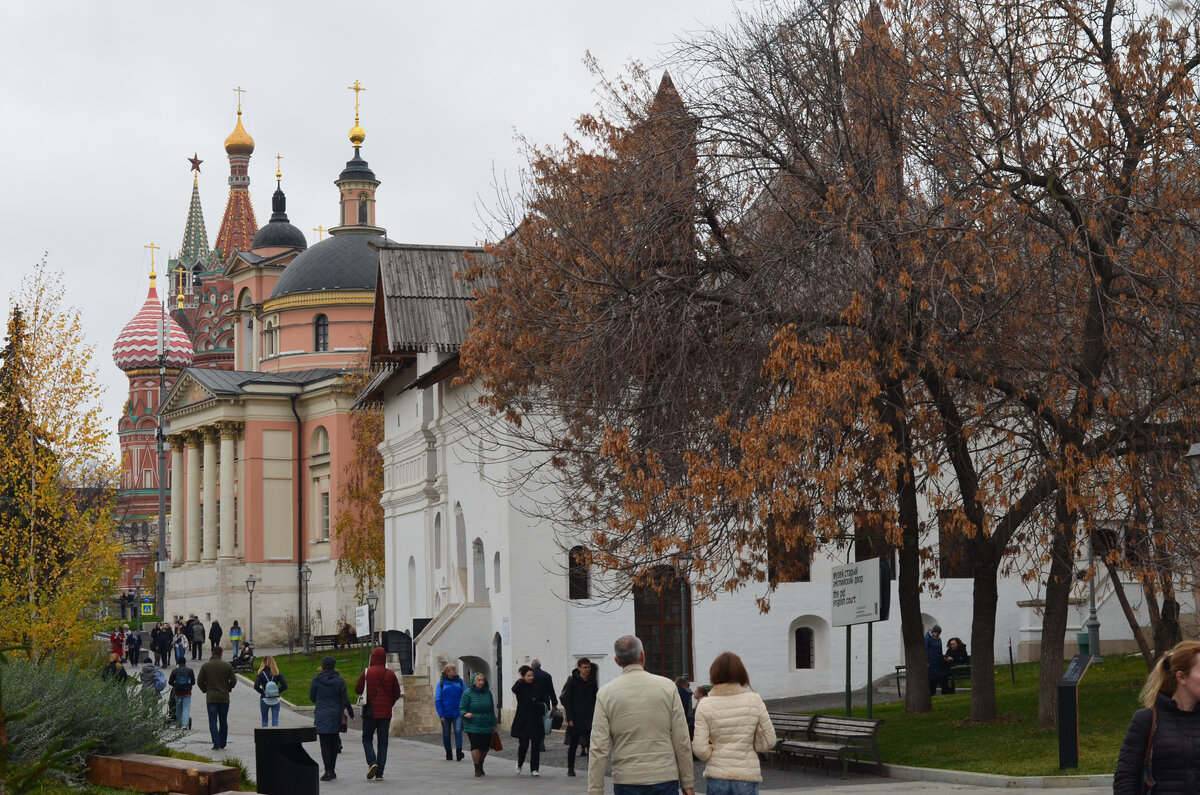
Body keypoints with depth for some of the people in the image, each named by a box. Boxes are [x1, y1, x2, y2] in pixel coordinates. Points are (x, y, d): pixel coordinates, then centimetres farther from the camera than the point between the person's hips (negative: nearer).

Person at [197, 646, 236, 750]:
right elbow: (233, 681, -1)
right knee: (223, 721, 12)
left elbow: (199, 681, -1)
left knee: (213, 722, 0)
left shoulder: (205, 666, -2)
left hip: (211, 698, -1)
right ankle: (222, 744, 17)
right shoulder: (227, 666, -2)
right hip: (224, 698, 1)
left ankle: (216, 744, -11)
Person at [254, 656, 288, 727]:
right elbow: (285, 686, -7)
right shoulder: (277, 673, -2)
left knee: (264, 721, 13)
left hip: (265, 699, -1)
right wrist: (277, 691, 5)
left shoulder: (261, 673, -8)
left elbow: (256, 686, -18)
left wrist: (262, 692, -2)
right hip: (276, 699, 1)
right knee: (275, 721, 4)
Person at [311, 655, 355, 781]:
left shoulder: (317, 680, -5)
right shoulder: (339, 680, -2)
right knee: (334, 743, 14)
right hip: (336, 715, 2)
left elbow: (312, 698, 3)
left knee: (325, 744, -2)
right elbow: (345, 700, -2)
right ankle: (332, 770, 18)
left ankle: (328, 771, -10)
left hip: (321, 715, -2)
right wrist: (351, 714, 7)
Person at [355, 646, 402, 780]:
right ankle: (379, 773, 3)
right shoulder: (390, 674, -1)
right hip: (385, 714, 2)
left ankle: (372, 762, -11)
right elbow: (397, 693, 3)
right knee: (383, 743, 7)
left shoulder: (367, 673, -8)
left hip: (370, 713, -2)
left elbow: (357, 689, -4)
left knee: (367, 739, 13)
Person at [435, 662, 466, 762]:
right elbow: (437, 700, 0)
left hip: (457, 712, 0)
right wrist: (441, 715, -7)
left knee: (458, 731, -15)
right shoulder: (441, 683, 0)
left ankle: (459, 752, -17)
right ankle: (448, 754, 21)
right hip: (446, 714, 0)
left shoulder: (460, 681, 3)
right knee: (446, 734, 8)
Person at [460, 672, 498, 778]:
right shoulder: (467, 693, -2)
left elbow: (492, 710, 19)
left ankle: (480, 765, 29)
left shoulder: (488, 693, 12)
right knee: (475, 745, -14)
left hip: (486, 726, 4)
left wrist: (494, 724, 18)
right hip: (472, 726, -4)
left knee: (485, 748, 4)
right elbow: (462, 708, -3)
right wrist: (465, 714, -26)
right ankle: (477, 769, -3)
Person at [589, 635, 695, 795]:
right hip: (665, 778, 0)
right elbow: (682, 742, 1)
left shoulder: (605, 694, -1)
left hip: (626, 781, 0)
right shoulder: (667, 687, 0)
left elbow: (599, 749, -4)